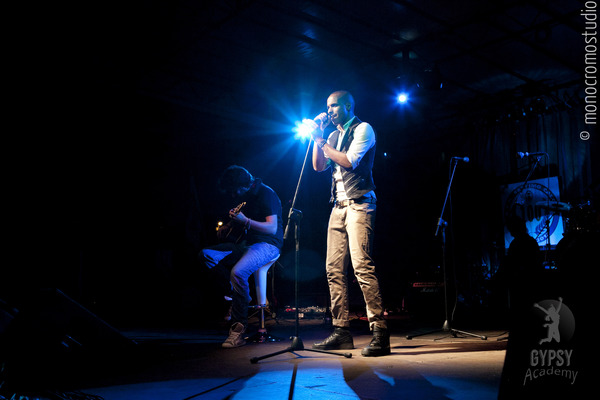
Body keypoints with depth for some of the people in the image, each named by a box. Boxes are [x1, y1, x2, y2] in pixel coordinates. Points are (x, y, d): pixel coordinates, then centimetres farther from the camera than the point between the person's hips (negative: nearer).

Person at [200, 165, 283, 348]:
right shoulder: (244, 196, 12)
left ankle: (238, 327, -23)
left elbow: (272, 228, -23)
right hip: (245, 242, 9)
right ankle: (234, 296, -5)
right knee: (206, 255, -5)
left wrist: (245, 221, -30)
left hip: (267, 244, -9)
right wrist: (228, 226, 12)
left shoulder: (265, 194, -13)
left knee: (238, 272, -33)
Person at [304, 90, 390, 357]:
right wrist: (318, 137, 9)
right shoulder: (333, 136, 23)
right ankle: (341, 332, 10)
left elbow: (349, 161, -11)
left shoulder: (363, 129, 2)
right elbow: (319, 166, 16)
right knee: (334, 270, 3)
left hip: (359, 204, -7)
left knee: (362, 266, -18)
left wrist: (322, 141, -3)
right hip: (338, 206, 8)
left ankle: (379, 332, -16)